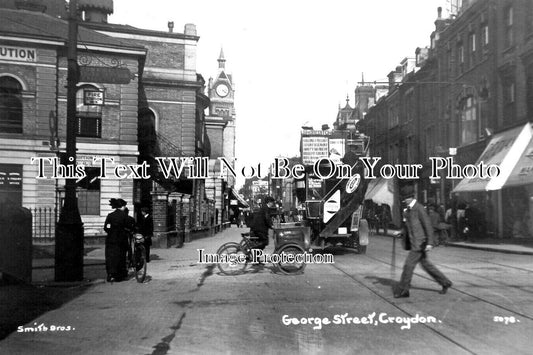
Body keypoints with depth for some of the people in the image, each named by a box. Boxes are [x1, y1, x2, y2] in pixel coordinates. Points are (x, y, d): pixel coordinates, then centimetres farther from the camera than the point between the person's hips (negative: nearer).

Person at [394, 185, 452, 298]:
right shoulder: (407, 210, 11)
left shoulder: (419, 208, -15)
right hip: (414, 242, 9)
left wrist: (430, 243, -21)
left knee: (408, 265, -7)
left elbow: (428, 225, -18)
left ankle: (402, 290, 1)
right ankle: (445, 283, 29)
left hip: (420, 243, -9)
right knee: (426, 265, 16)